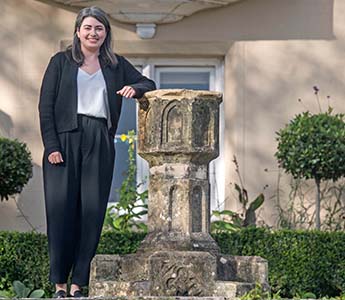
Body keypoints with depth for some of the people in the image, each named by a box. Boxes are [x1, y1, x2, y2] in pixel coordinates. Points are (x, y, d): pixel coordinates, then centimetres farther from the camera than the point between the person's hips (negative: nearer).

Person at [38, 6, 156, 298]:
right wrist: (51, 145, -8)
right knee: (60, 207, -7)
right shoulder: (61, 62, 9)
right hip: (65, 139, -2)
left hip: (100, 143, 2)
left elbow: (149, 84, 20)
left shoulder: (117, 65, 16)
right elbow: (46, 106, 3)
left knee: (93, 209, -5)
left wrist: (134, 89, -5)